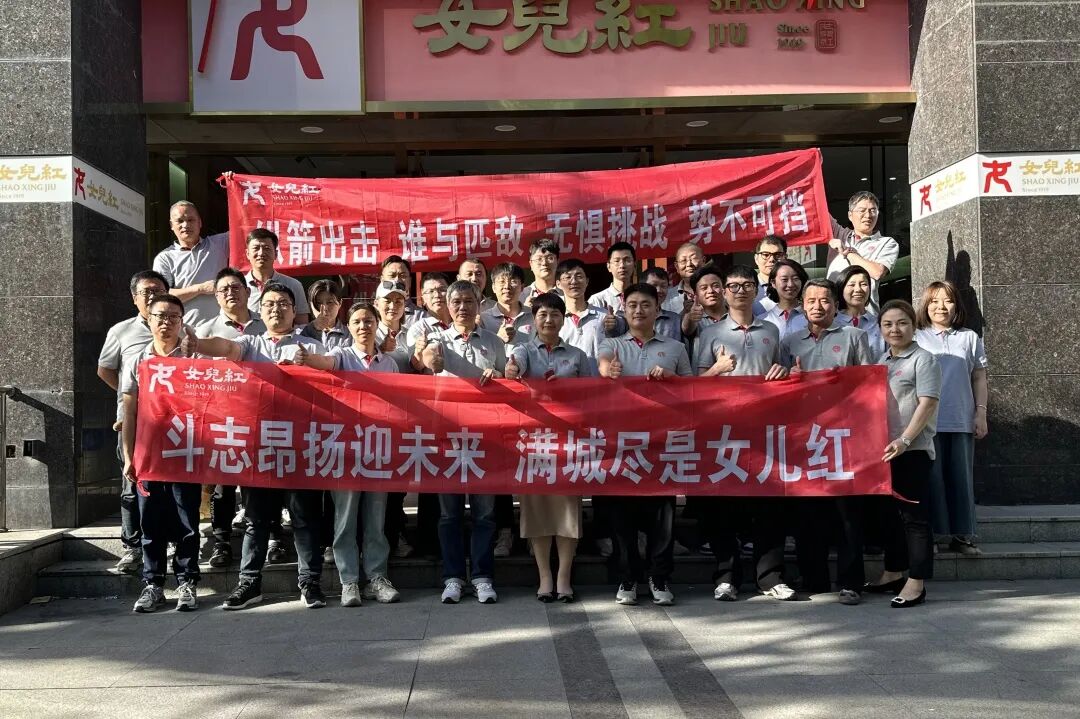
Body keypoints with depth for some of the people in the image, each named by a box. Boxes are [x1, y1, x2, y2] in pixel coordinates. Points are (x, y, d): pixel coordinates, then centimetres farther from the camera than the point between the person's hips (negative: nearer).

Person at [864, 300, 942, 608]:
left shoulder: (923, 360, -6)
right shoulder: (882, 362, 15)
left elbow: (927, 404, -15)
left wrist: (905, 439, -23)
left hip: (913, 449, -8)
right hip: (884, 449, 8)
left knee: (914, 516, -4)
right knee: (890, 513, 15)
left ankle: (916, 583, 0)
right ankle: (893, 574, 26)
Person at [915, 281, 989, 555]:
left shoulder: (969, 338, 10)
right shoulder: (916, 339, 4)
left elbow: (979, 377, 11)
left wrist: (981, 412, 4)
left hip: (962, 420, 2)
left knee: (961, 477, 5)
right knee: (932, 477, -1)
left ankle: (962, 534, 12)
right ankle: (932, 533, 6)